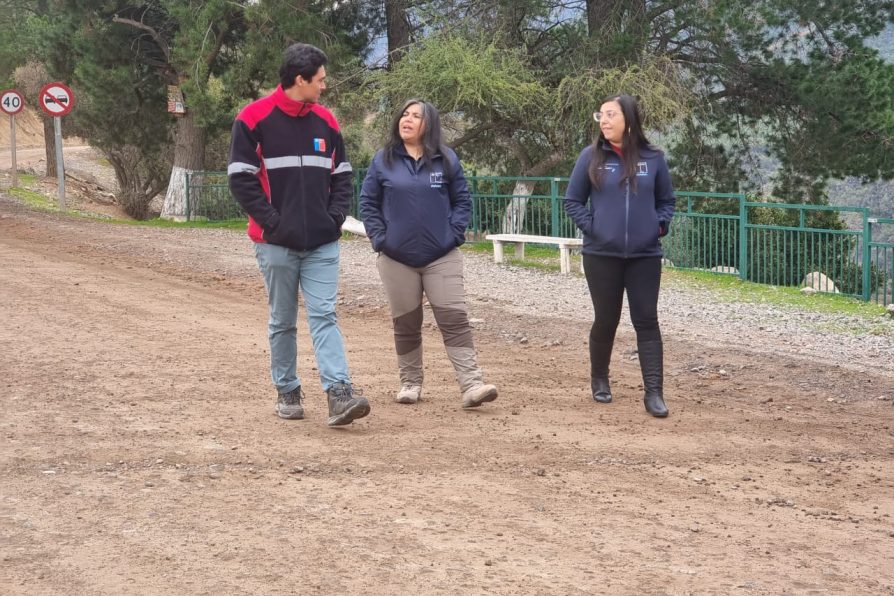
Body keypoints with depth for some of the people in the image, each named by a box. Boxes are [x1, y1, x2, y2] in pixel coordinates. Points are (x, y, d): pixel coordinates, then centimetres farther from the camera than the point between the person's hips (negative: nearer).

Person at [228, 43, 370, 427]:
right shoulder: (254, 119, -6)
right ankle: (287, 392, 19)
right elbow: (241, 179, -9)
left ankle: (339, 394, -14)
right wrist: (273, 222, -14)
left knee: (324, 316, -5)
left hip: (322, 243, 3)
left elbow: (342, 176, 15)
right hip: (277, 244, -3)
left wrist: (336, 217, 0)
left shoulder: (326, 121, 9)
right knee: (283, 321, 7)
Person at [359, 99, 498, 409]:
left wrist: (454, 233, -4)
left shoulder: (446, 160, 3)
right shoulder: (383, 160, 3)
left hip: (442, 257, -1)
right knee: (406, 325, 9)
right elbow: (368, 203, 6)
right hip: (396, 258, 1)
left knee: (455, 321, -8)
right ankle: (410, 383, 22)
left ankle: (472, 385, -12)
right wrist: (379, 238, -3)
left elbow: (462, 200, 7)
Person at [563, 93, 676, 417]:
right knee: (606, 320, 9)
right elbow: (572, 201, 5)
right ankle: (599, 380, 30)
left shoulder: (653, 159, 1)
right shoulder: (591, 157, -2)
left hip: (645, 256, 0)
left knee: (647, 321, -2)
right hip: (601, 255, 0)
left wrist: (660, 224, -4)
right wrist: (591, 226, -7)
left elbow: (666, 200, 13)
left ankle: (654, 393, -3)